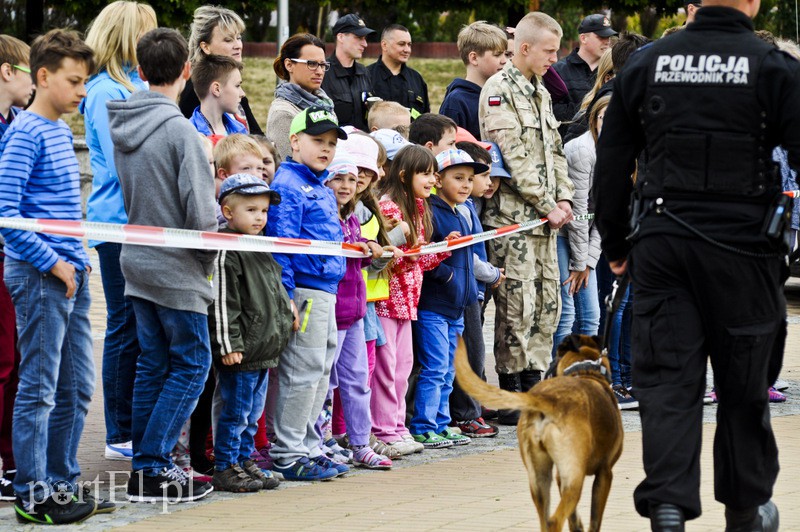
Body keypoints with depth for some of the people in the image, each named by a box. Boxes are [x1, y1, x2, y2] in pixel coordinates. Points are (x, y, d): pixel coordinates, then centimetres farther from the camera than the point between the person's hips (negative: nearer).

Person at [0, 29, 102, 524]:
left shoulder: (62, 131, 14)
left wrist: (80, 258, 13)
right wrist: (52, 263, -17)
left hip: (71, 274, 9)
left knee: (77, 386, 13)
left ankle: (63, 483, 23)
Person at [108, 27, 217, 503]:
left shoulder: (123, 126, 6)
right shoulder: (179, 129, -18)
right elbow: (200, 208, -18)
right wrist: (209, 256, -2)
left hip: (137, 262, 8)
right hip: (177, 269, -7)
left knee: (153, 364, 13)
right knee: (191, 364, 0)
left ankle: (146, 465, 13)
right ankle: (153, 471, -4)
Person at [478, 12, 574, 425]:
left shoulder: (540, 92, 19)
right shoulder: (499, 90, -10)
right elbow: (514, 156, -16)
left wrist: (564, 198, 5)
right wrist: (547, 205, -14)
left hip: (544, 217, 9)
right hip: (512, 215, -9)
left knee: (547, 305, 9)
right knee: (517, 307, -8)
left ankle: (533, 388, 15)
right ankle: (510, 401, -3)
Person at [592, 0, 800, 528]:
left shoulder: (646, 63, 5)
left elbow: (611, 163, 9)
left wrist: (615, 245, 17)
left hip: (661, 242, 2)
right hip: (743, 244, -2)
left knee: (667, 377, 3)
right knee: (744, 383, 11)